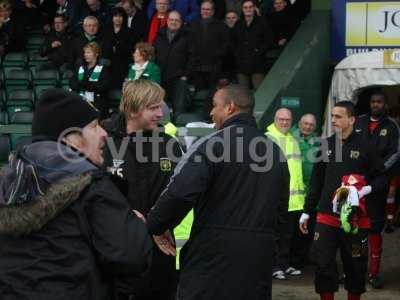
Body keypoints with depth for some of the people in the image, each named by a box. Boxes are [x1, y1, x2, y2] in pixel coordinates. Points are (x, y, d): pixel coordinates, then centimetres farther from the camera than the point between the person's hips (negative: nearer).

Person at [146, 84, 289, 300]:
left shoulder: (212, 144, -11)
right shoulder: (274, 150, 11)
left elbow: (179, 193, -19)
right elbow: (281, 204, 19)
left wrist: (156, 226, -4)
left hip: (213, 253, -6)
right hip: (259, 257, 7)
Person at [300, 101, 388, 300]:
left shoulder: (365, 147, -3)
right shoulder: (326, 145, 9)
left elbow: (382, 177, 2)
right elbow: (316, 182, 14)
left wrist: (368, 189, -18)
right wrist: (307, 212, 15)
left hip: (355, 218, -2)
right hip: (326, 216, 3)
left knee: (356, 265, 6)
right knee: (323, 263, -3)